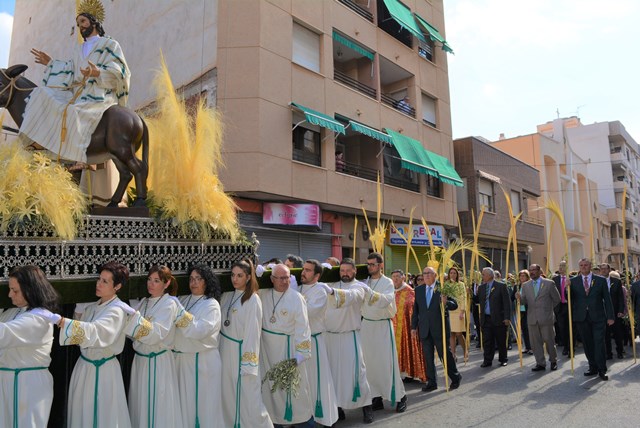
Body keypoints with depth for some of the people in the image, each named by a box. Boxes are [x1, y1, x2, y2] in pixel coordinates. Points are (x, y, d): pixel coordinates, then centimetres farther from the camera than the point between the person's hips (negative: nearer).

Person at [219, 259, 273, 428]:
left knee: (246, 395, 1)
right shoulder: (227, 296, 6)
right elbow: (220, 323, 11)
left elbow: (253, 332, -14)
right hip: (225, 349, 6)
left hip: (241, 350, -6)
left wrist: (248, 363, -15)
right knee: (228, 393, 14)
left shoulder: (253, 300, -13)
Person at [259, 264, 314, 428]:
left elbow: (302, 327, -12)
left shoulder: (297, 298, -13)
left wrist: (300, 354, -14)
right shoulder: (263, 294, -2)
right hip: (266, 346, 4)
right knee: (270, 383, 14)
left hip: (288, 347, -4)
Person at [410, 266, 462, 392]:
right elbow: (415, 309, 10)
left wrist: (445, 302, -27)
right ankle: (431, 382, 21)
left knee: (445, 354, 7)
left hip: (439, 328, -4)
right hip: (424, 329, 4)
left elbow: (455, 305, -6)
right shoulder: (418, 290, 7)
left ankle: (455, 377, 28)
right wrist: (414, 326, 7)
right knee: (427, 357, 10)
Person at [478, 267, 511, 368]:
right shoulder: (481, 287, 11)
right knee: (487, 341, 3)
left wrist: (507, 317, -11)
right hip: (486, 319, 4)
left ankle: (503, 359, 25)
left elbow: (507, 302, -8)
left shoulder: (501, 286, -5)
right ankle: (487, 361, 12)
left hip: (498, 318, -4)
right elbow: (478, 301, 10)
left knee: (501, 341, 9)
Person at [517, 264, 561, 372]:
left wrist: (548, 308, 8)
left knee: (549, 340, 6)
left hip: (546, 317, -3)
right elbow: (524, 301, 4)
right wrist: (519, 298, -17)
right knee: (535, 342, 6)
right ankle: (540, 363, 16)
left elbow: (557, 299, 5)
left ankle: (553, 361, 26)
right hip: (532, 318, 3)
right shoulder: (525, 285, 7)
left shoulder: (549, 283, -2)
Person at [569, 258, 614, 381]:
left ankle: (601, 370, 5)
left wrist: (610, 317, 0)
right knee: (587, 344, 8)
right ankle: (593, 368, 19)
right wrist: (568, 289, -19)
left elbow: (607, 299, 4)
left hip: (598, 317, -1)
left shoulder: (601, 280, 3)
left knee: (599, 343, -3)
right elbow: (571, 298, 1)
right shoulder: (573, 281, 4)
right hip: (582, 317, 2)